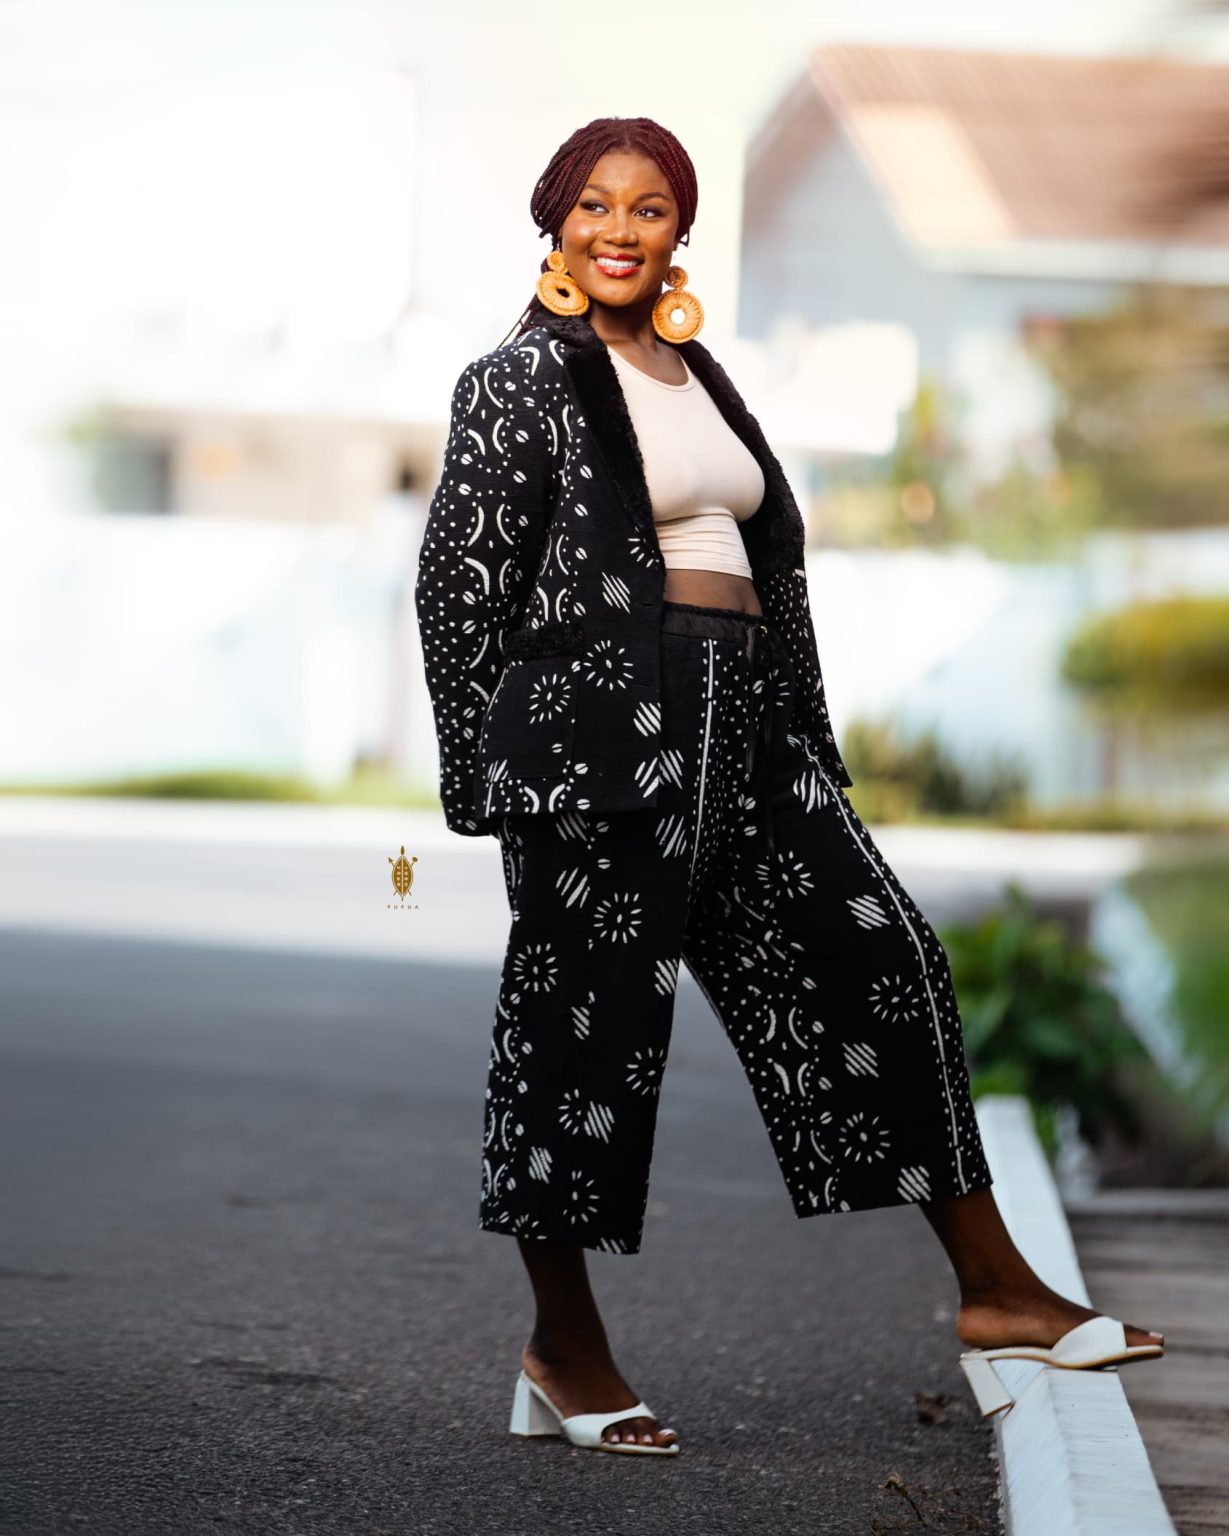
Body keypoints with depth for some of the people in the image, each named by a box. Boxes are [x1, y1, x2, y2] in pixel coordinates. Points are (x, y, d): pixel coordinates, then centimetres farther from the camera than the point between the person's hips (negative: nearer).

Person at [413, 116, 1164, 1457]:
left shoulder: (695, 377, 19)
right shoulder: (522, 379, -2)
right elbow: (463, 579, -6)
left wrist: (801, 739, 18)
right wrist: (483, 780, -10)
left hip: (742, 722, 7)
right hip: (601, 726, -7)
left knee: (881, 962, 3)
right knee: (588, 1017, -2)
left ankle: (992, 1290, 9)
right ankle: (562, 1353, 10)